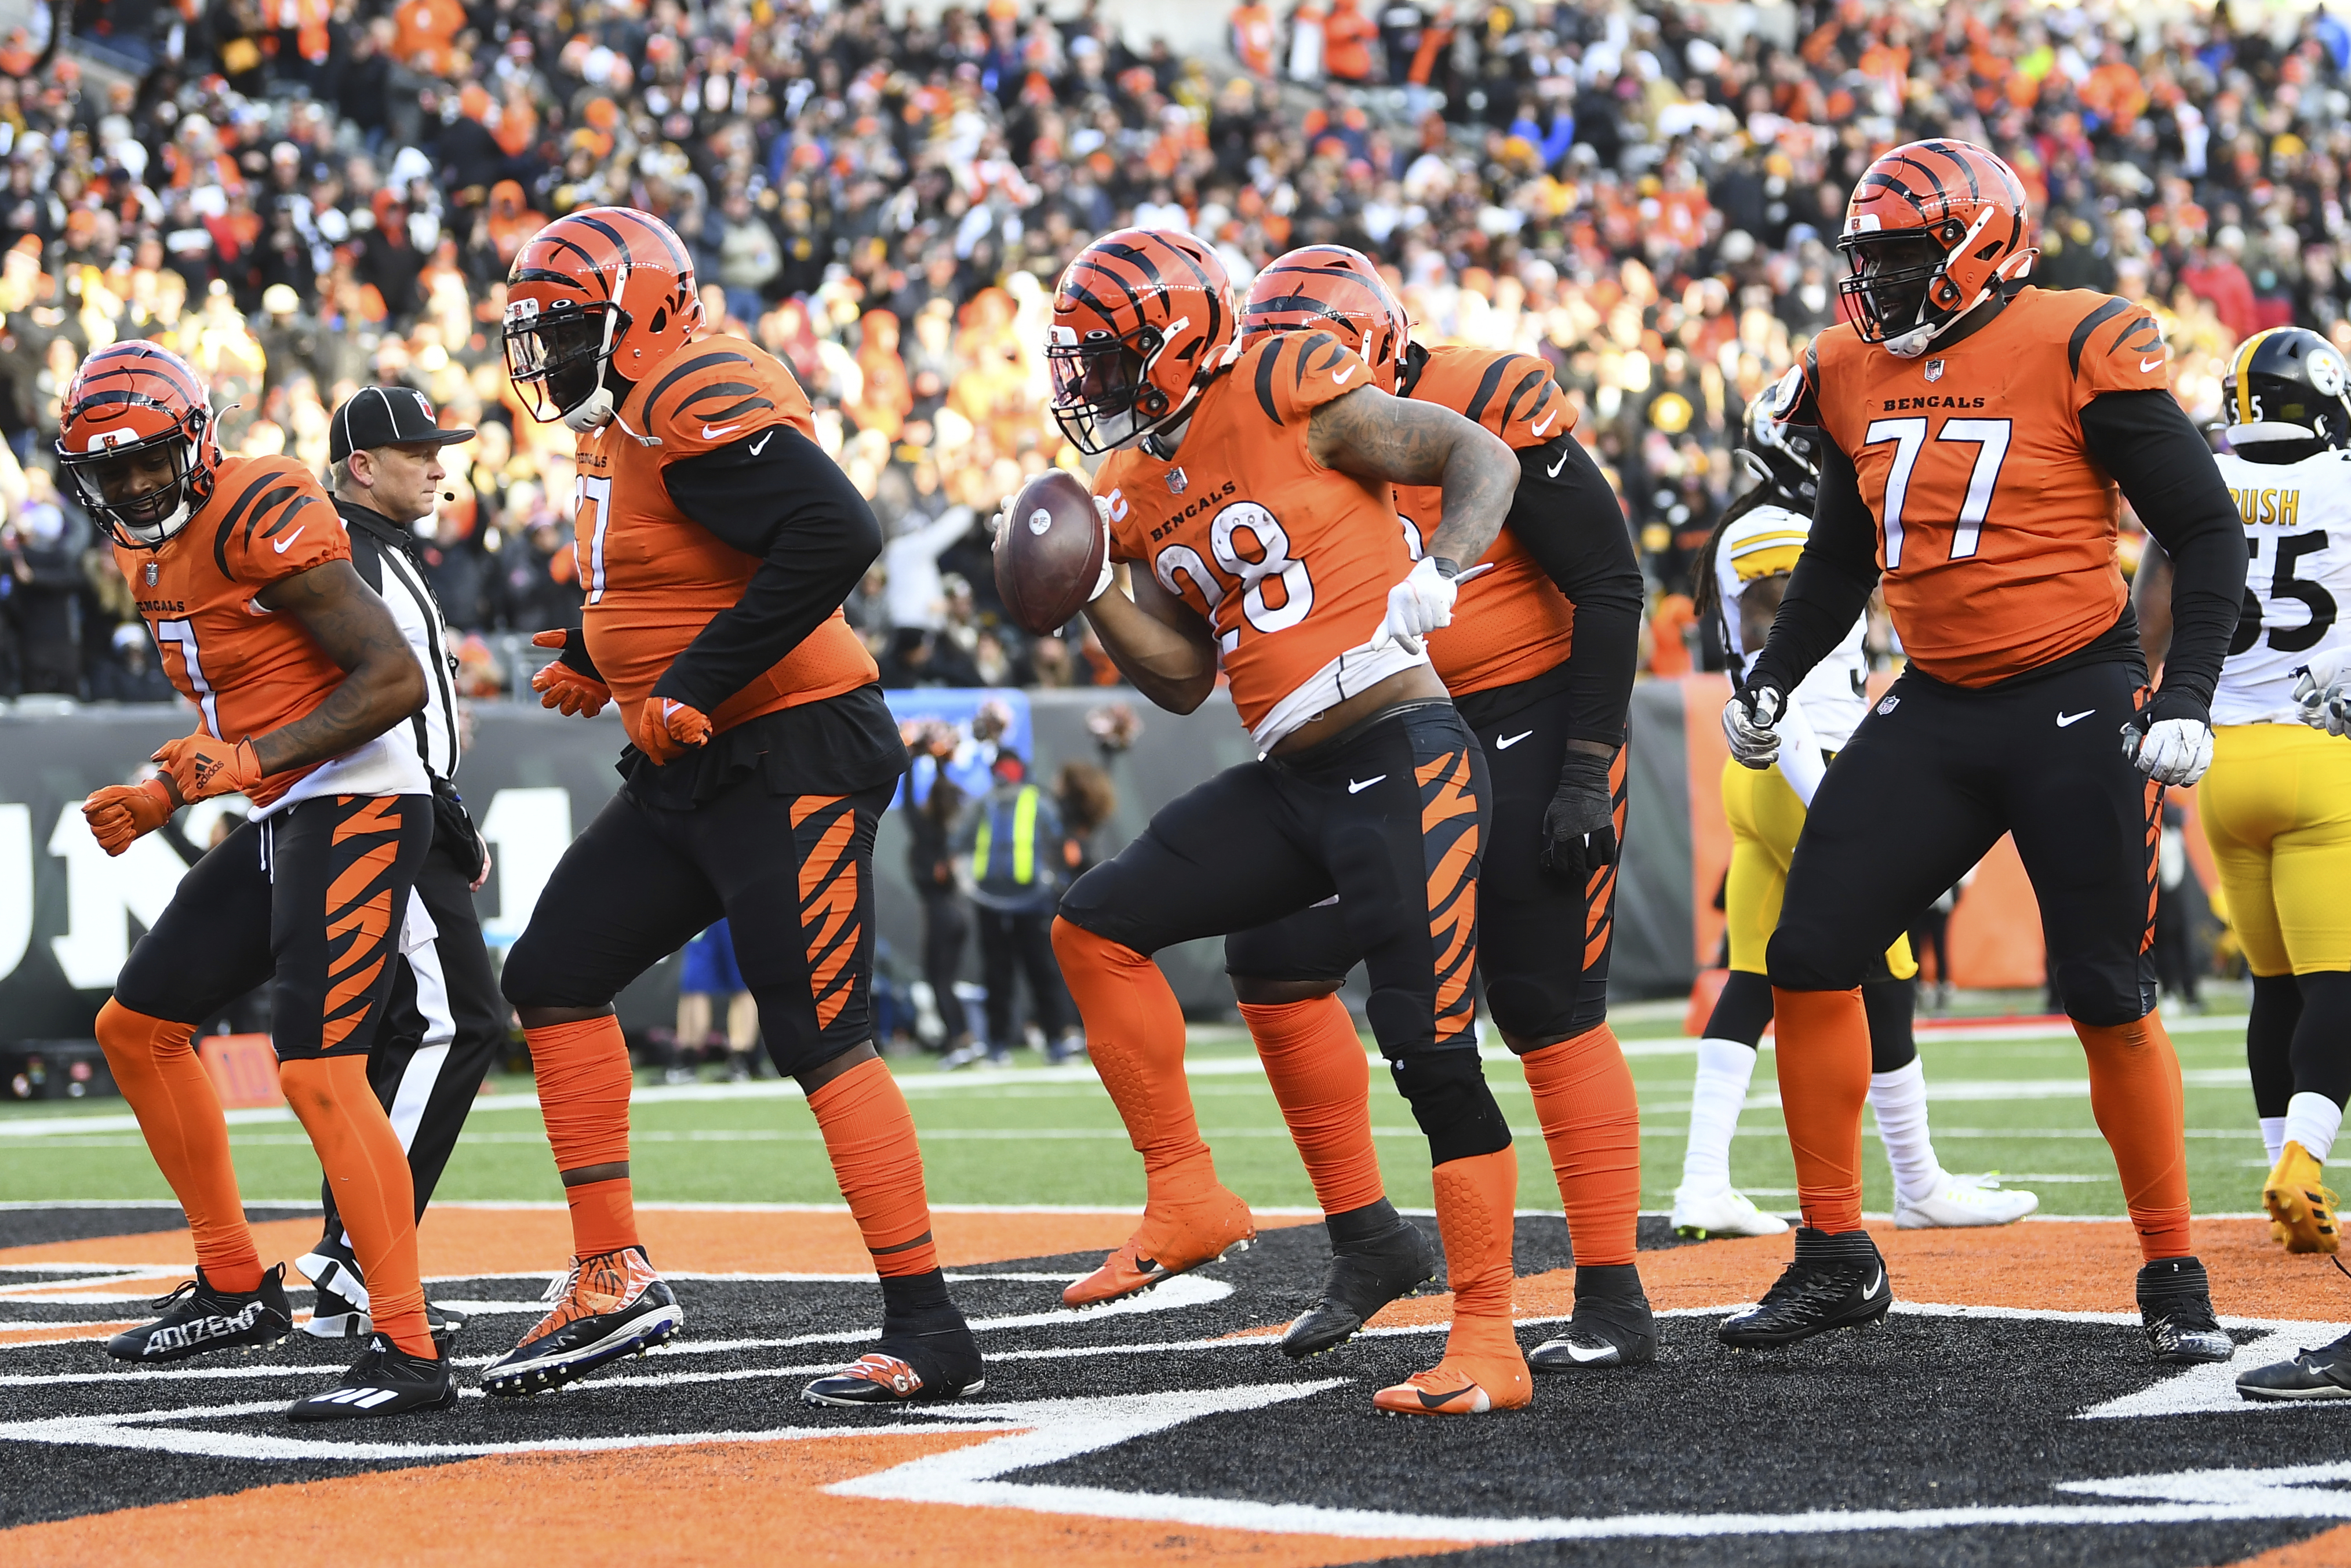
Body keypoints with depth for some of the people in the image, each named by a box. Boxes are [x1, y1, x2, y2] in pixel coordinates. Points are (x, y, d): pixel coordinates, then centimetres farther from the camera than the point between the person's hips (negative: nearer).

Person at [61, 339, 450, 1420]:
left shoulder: (261, 519, -16)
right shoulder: (150, 553, 14)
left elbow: (396, 679, -21)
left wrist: (252, 759, -25)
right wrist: (162, 799, 10)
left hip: (358, 807, -10)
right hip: (280, 819, 11)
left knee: (318, 1069, -21)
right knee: (136, 1025, 16)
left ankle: (410, 1352, -22)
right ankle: (235, 1288, 26)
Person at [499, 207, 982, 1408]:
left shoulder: (703, 404, -18)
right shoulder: (623, 422, 14)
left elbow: (833, 536, -30)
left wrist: (691, 688, -25)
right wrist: (598, 660, 14)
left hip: (792, 765, -11)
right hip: (690, 771, 11)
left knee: (819, 1038, -10)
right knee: (554, 977, 9)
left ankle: (928, 1330, -5)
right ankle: (613, 1279, 12)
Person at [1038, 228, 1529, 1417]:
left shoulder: (1289, 397, -8)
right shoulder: (1142, 494, 14)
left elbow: (1481, 457, -5)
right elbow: (1183, 677, 15)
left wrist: (1436, 574, -21)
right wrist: (1094, 596, 1)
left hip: (1402, 759, -8)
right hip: (1289, 784, 8)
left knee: (1433, 1052, -10)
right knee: (1096, 929, 3)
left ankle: (1489, 1340, -4)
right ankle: (1187, 1199, 10)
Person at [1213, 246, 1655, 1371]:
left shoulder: (1494, 412, -16)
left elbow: (1610, 589, -14)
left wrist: (1586, 773, -17)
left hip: (1531, 725, -7)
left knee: (1547, 1012, -7)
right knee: (1273, 954, -5)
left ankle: (1615, 1303, 0)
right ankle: (1366, 1242, 7)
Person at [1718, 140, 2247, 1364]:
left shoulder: (2079, 353, -12)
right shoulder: (1856, 378, 7)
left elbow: (2206, 531, -8)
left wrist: (2188, 699, -15)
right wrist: (1772, 678, 16)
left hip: (2077, 709, -6)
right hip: (1934, 712, 6)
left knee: (2107, 998, -3)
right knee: (1809, 961, 0)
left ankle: (2174, 1280, 12)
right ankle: (1835, 1260, 12)